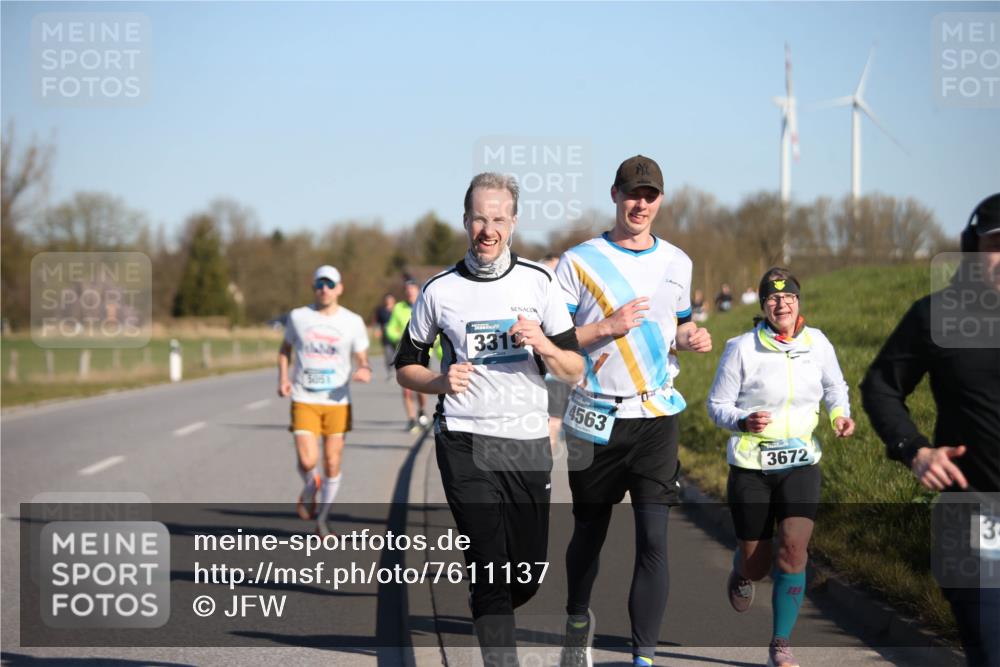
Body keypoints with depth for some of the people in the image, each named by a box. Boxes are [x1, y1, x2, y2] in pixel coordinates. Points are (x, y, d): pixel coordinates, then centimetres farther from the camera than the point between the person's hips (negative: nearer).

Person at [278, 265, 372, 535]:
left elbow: (362, 359, 8)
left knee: (333, 464, 3)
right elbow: (286, 349, 18)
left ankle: (322, 519, 21)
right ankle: (309, 492, 19)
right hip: (304, 401, -1)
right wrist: (283, 377, 1)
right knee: (307, 461, -15)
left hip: (337, 402, 1)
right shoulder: (298, 317, 3)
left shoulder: (353, 322, 2)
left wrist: (364, 371, -16)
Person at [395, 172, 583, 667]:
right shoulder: (440, 291, 2)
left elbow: (574, 371, 5)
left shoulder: (538, 283, 5)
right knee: (491, 570, -12)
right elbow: (407, 366, 11)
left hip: (529, 443, 2)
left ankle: (486, 613, 40)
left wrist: (544, 345, -16)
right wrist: (442, 382, -10)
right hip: (465, 442, -2)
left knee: (528, 575, 9)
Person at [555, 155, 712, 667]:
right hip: (595, 418, -1)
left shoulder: (676, 262, 10)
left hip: (656, 417, 2)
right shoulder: (579, 261, -2)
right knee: (589, 530, 12)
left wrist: (691, 338, 1)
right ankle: (578, 619, 41)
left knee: (653, 537, -10)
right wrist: (607, 327, -18)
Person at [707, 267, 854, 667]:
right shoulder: (741, 348, -9)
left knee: (794, 548, -17)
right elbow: (717, 405, -3)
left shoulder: (817, 344, 0)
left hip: (800, 462, 1)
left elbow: (835, 388, 18)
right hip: (751, 466, -1)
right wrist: (743, 422, -23)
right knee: (757, 565, 5)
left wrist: (840, 415, -3)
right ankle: (742, 572, 47)